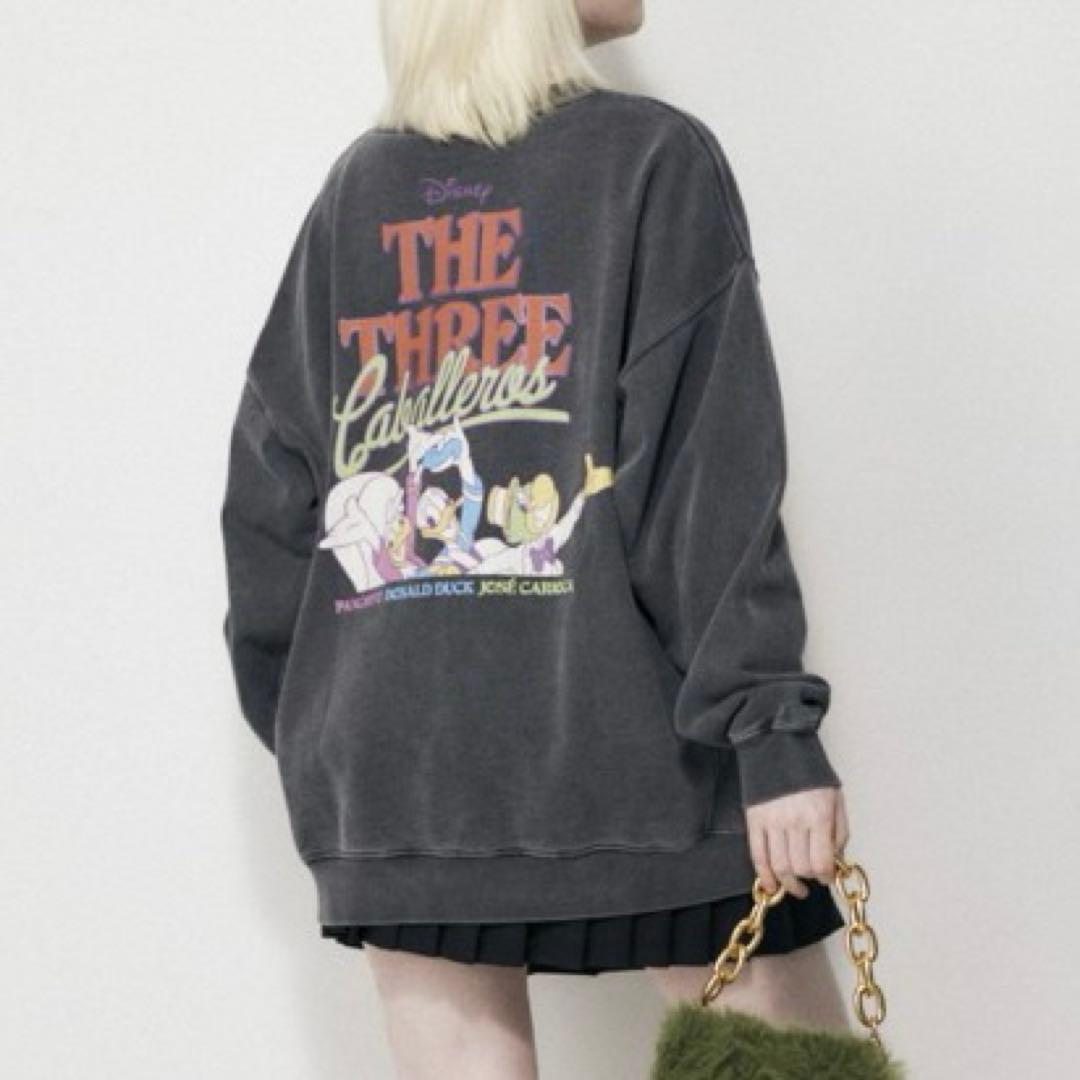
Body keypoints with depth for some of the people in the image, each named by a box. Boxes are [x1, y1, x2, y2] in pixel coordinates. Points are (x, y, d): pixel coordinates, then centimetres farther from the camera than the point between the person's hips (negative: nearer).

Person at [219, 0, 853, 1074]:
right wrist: (772, 725, -12)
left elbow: (271, 483, 10)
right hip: (629, 742, -4)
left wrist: (307, 724, 19)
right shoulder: (652, 156, -3)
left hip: (390, 756, 4)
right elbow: (710, 474, -10)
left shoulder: (356, 190, 10)